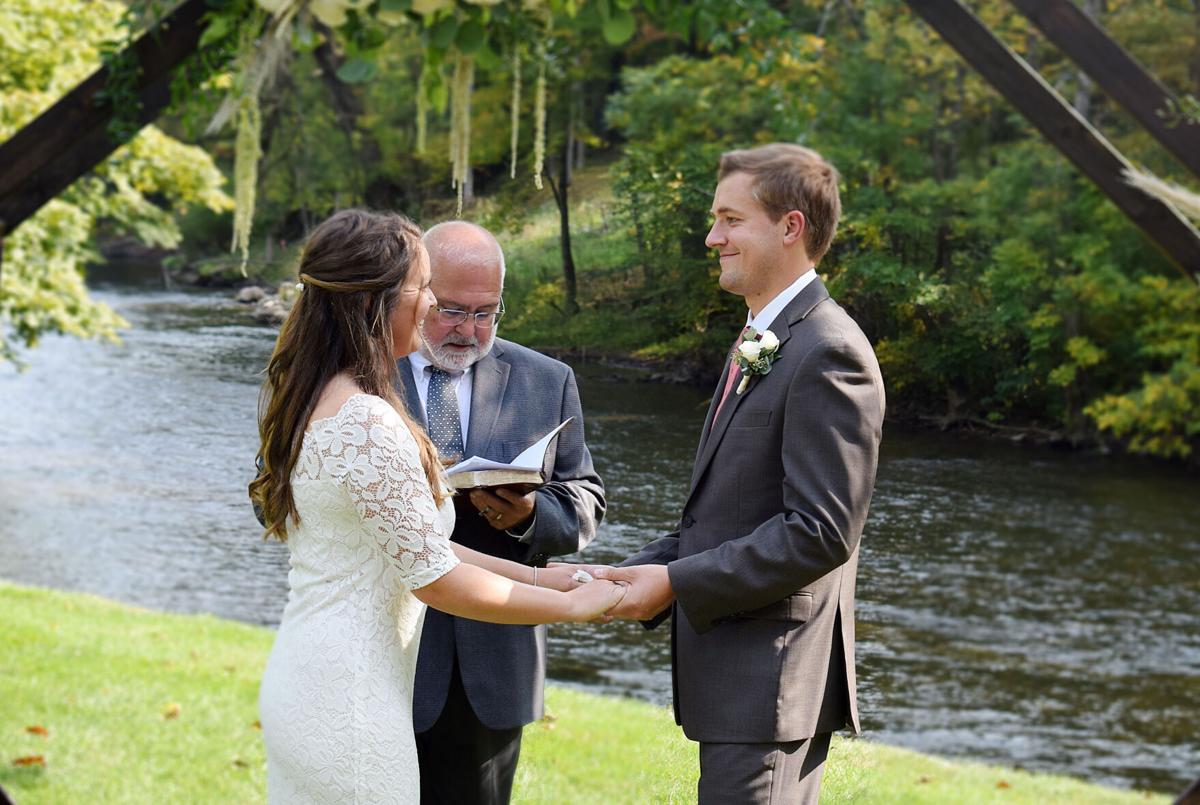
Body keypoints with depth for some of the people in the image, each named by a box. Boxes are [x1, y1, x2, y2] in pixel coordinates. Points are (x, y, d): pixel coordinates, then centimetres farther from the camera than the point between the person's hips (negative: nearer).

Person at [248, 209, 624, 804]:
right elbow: (434, 577, -19)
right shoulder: (369, 423, -21)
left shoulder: (306, 398, 10)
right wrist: (573, 605, -8)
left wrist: (534, 576, 10)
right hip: (349, 705, -9)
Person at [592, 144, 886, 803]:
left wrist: (676, 582, -18)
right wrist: (639, 573, 6)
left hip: (771, 680, -10)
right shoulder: (760, 347, 17)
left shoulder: (828, 354, -15)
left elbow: (821, 531, -21)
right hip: (735, 674, 10)